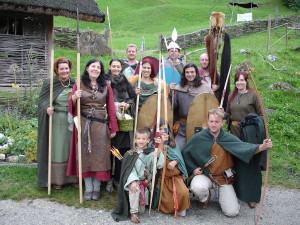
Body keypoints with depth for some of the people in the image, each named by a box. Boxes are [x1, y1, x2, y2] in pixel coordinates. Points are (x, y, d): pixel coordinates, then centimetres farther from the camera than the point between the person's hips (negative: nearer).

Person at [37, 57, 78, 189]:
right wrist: (46, 109, -22)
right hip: (56, 123, -2)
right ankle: (57, 179, 14)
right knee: (57, 150, 3)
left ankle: (73, 178, 20)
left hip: (72, 122, 2)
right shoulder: (49, 83, 0)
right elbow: (41, 101, -3)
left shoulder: (75, 83, 7)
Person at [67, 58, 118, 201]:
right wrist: (74, 98, -22)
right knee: (85, 155, 3)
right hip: (83, 124, 0)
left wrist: (113, 129, -1)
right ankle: (88, 188, 15)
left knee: (99, 156, 3)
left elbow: (111, 108, 4)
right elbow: (71, 106, 1)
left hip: (101, 125, 1)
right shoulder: (79, 85, 5)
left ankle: (97, 188, 16)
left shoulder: (106, 87, 7)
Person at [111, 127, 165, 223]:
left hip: (146, 182, 2)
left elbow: (159, 165, -18)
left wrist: (160, 149, -32)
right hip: (134, 181, -2)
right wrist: (133, 181, -24)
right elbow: (129, 170, -6)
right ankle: (133, 213, -18)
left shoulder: (151, 153, 0)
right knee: (135, 190, -29)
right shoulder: (130, 154, 2)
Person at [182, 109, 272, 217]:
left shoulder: (229, 138, -6)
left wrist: (262, 147, -34)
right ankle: (205, 198, 4)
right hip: (204, 174, 0)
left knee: (232, 212, -9)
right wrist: (193, 168, -6)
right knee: (197, 187, -36)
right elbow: (185, 153, 3)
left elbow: (246, 148, -18)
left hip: (223, 177, 1)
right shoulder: (198, 138, -8)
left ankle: (221, 194, 26)